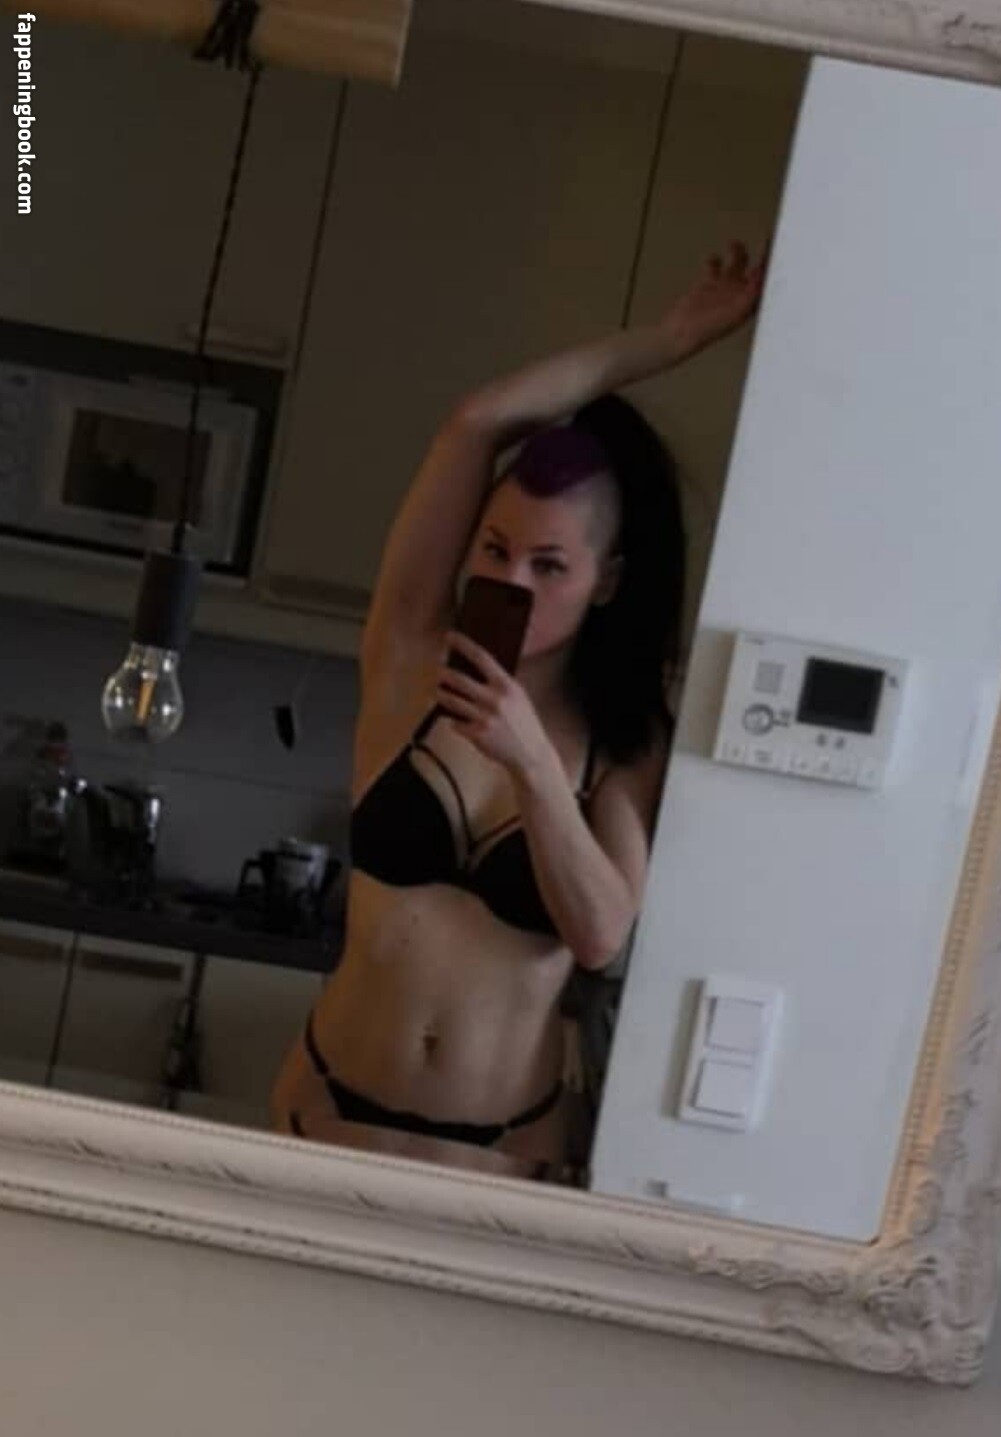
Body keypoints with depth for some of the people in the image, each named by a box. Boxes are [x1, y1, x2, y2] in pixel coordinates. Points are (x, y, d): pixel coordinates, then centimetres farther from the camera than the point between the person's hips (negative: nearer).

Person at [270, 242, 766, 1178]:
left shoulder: (629, 740, -6)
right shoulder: (411, 662, -8)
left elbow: (603, 937, -18)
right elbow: (477, 423, -14)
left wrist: (533, 762, -28)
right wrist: (668, 340, -8)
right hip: (336, 1107, 1)